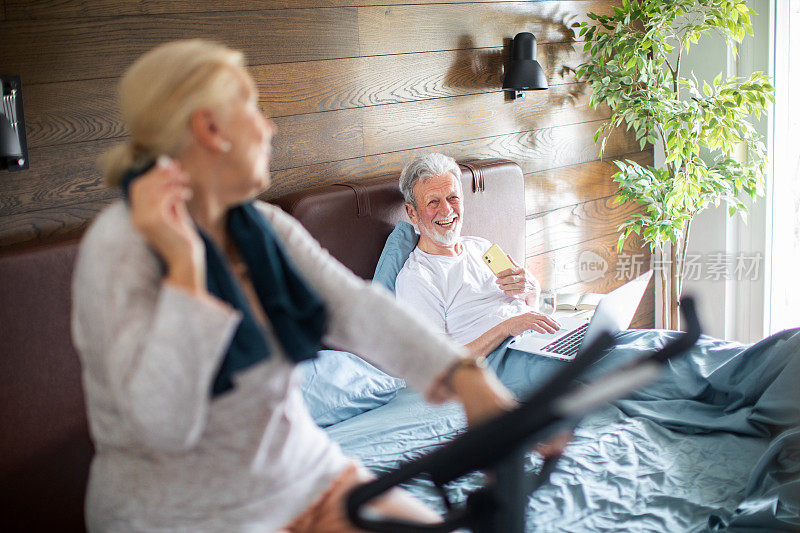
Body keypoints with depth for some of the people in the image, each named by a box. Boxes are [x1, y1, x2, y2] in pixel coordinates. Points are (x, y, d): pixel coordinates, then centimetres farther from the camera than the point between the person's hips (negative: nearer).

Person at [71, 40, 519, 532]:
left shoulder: (265, 227, 4)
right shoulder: (118, 246, -17)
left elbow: (356, 308, -11)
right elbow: (164, 425, -25)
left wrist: (464, 376, -26)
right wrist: (184, 263, -28)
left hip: (305, 475, 7)